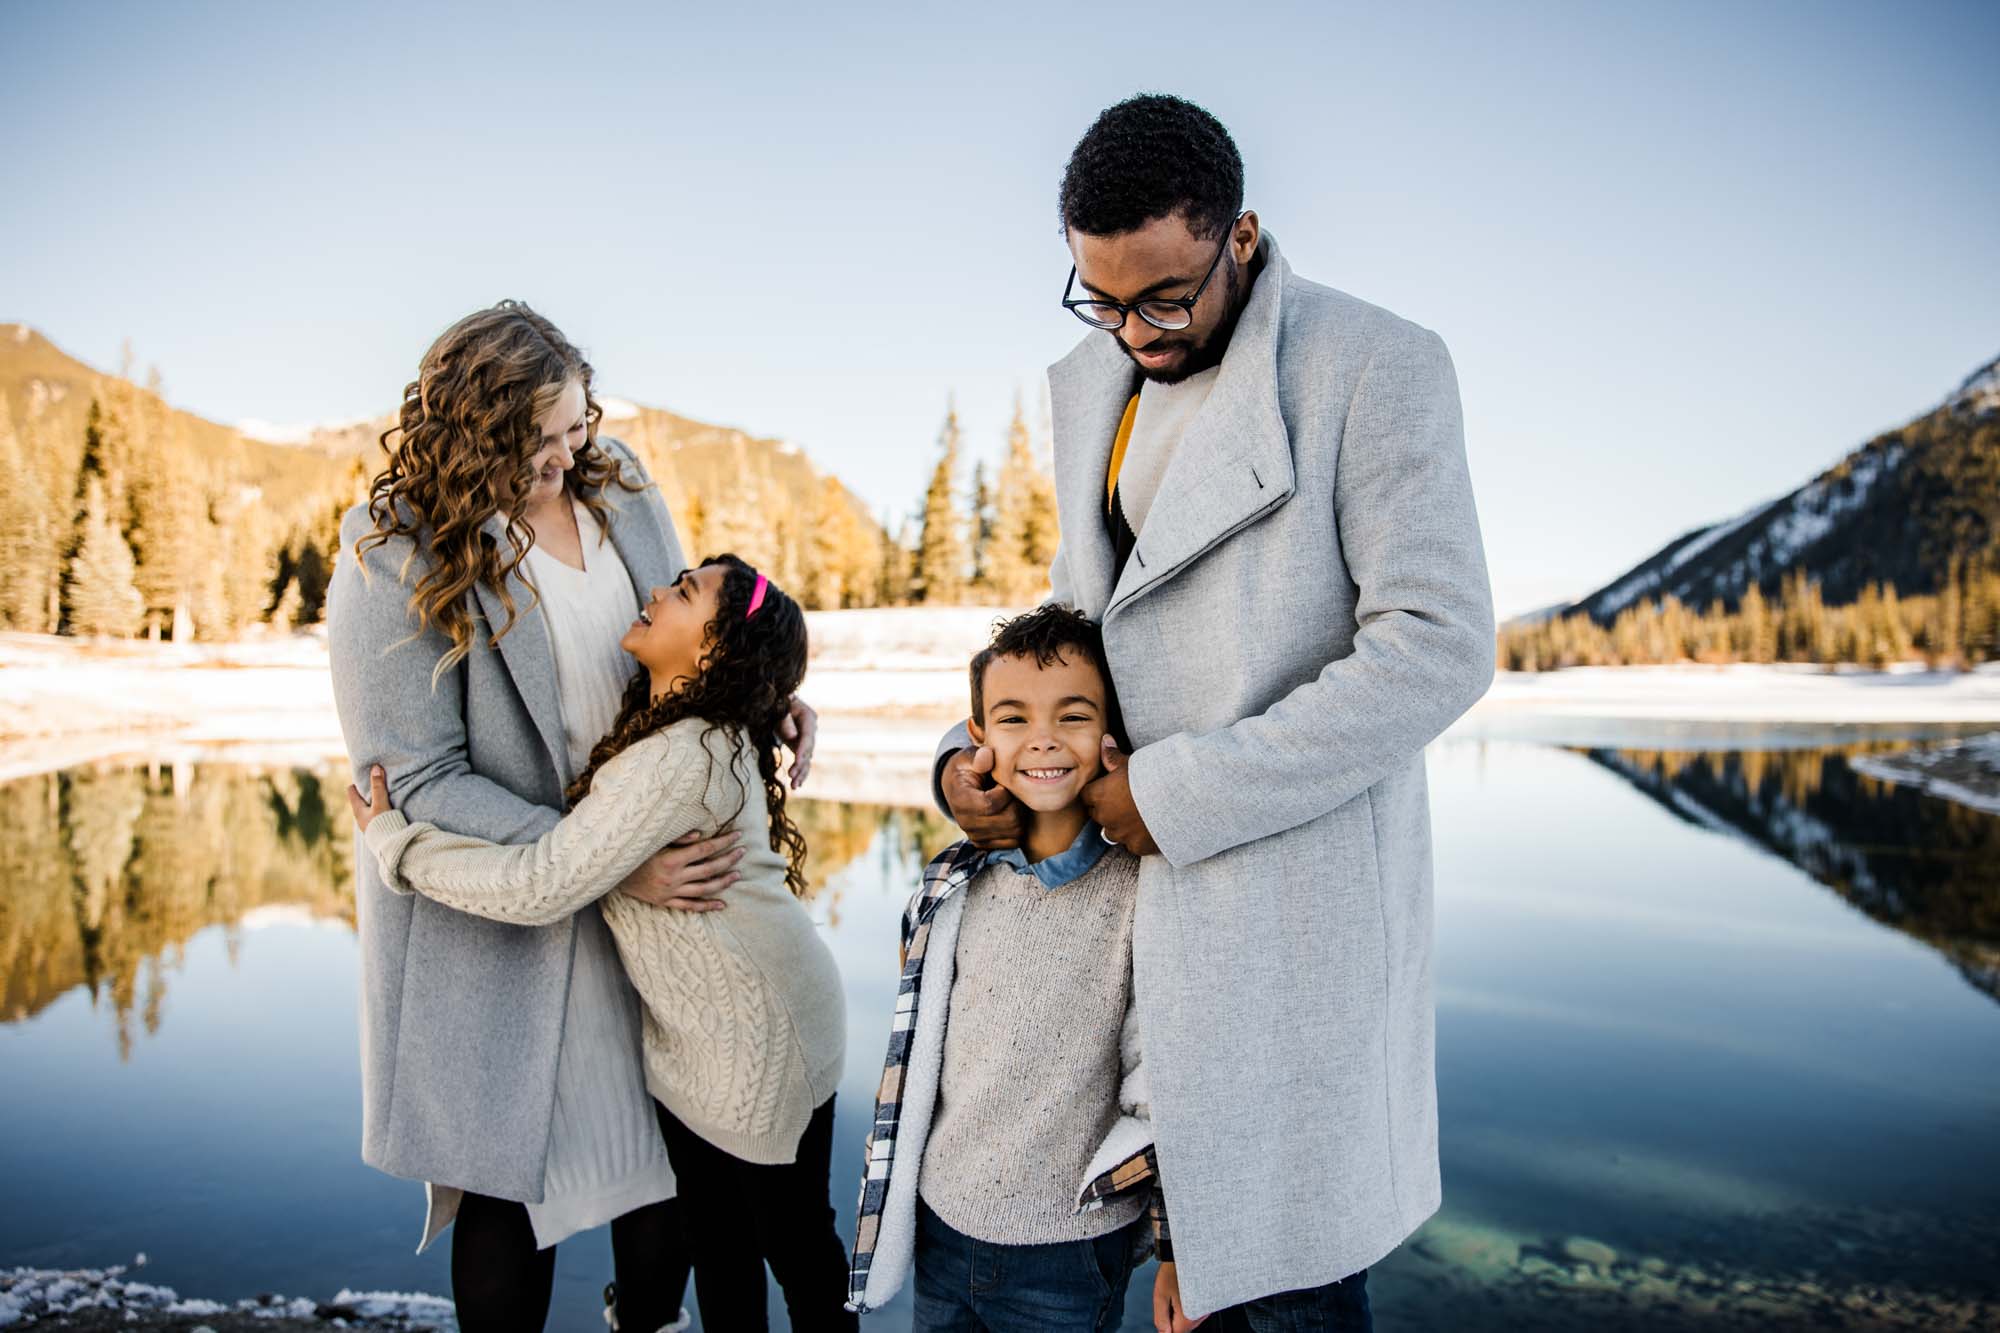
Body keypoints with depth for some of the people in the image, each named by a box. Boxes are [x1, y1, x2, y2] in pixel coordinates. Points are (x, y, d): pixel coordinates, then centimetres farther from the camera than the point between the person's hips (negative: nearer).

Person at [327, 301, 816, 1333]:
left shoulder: (611, 482, -2)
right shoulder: (395, 554, -18)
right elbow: (427, 783, -19)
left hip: (653, 861, 5)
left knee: (674, 1139, 15)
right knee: (511, 1181, 9)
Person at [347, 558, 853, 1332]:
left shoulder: (680, 759, -28)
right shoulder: (719, 736, -1)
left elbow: (539, 887, -26)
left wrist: (393, 842, -13)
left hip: (762, 1038, -9)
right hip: (693, 1035, 9)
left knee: (794, 1245, 11)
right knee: (716, 1242, 22)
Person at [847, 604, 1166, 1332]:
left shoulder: (1140, 896, -16)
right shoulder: (954, 890, -2)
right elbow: (914, 1055, 9)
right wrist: (888, 1215, 14)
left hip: (1071, 1252, -4)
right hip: (943, 1225, 4)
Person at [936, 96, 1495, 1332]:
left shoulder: (1377, 364, -10)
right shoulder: (1092, 385, 11)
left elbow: (1439, 645, -17)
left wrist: (1181, 791, -18)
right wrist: (970, 751, 2)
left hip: (1292, 883, -6)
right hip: (1136, 871, 6)